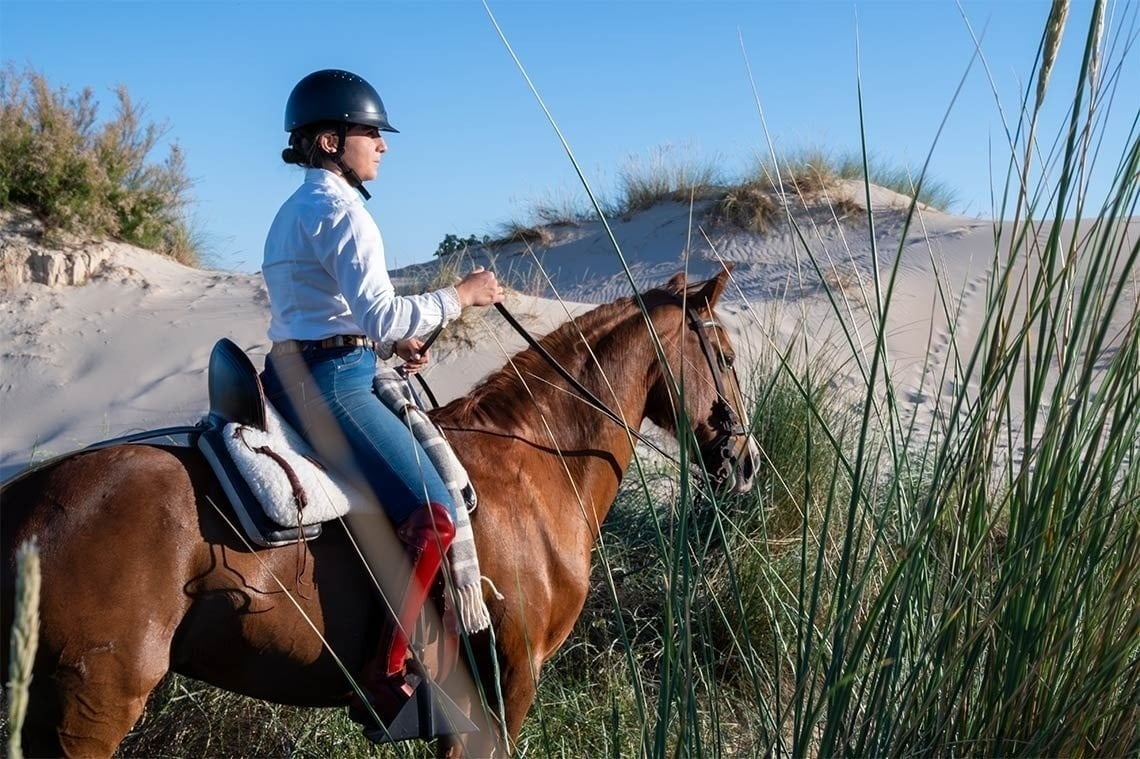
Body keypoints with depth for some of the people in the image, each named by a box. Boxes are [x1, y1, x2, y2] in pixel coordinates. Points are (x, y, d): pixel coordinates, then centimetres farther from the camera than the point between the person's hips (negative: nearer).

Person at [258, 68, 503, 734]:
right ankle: (384, 679, -11)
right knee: (434, 514, -14)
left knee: (416, 495, 25)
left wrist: (393, 344, 11)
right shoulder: (340, 210, -13)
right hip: (331, 384, -11)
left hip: (299, 374, 11)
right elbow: (382, 312, -22)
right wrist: (462, 295, -10)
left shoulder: (298, 209, 19)